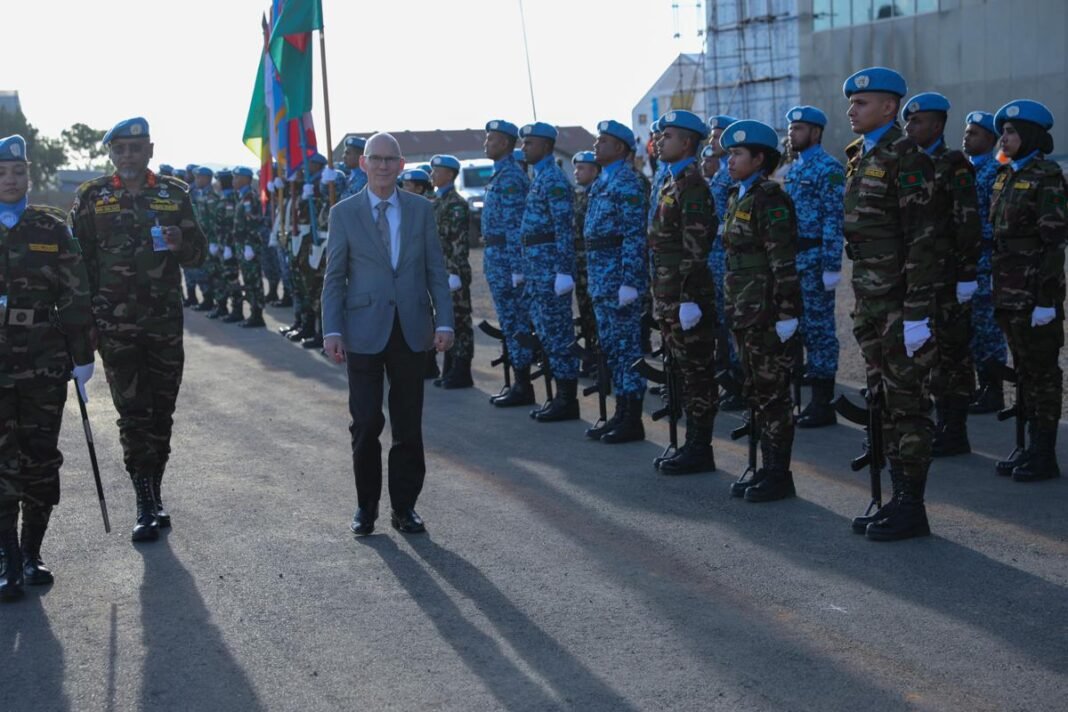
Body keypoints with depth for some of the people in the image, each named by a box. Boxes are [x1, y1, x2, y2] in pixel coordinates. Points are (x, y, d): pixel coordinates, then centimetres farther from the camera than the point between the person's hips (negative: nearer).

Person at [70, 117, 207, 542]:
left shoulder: (174, 194, 8)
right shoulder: (91, 197, 4)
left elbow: (198, 254, 11)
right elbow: (78, 261, 5)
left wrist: (181, 243, -13)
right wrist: (84, 320, -2)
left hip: (165, 322, 2)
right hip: (116, 325, -2)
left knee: (161, 411, 8)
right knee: (133, 413, -4)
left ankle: (153, 494, 21)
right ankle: (148, 506, -1)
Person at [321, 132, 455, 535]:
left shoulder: (421, 210, 7)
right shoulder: (344, 213, 3)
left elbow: (436, 271, 6)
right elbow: (334, 277, 3)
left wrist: (444, 321, -3)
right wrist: (332, 330, -6)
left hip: (411, 331, 2)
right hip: (364, 331, -1)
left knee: (408, 426, 6)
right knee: (366, 423, -3)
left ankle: (404, 507, 17)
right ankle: (366, 506, 14)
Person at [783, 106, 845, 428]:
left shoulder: (828, 168, -10)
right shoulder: (793, 169, 16)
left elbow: (834, 220, -16)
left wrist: (831, 266, -21)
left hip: (815, 259, -8)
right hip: (793, 258, 9)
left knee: (819, 327, -4)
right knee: (804, 327, 10)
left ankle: (824, 404, 2)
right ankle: (816, 397, 17)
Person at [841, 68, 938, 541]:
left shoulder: (905, 157, -12)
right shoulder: (860, 157, 15)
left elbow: (921, 238, -17)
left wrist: (918, 311, -20)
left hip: (900, 299, -9)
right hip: (869, 299, 9)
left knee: (906, 401, -2)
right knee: (883, 399, 13)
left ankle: (912, 508, 6)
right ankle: (898, 498, 22)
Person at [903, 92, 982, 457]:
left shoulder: (954, 166, -10)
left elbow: (968, 225, -15)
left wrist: (967, 276, -18)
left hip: (947, 273, -8)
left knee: (952, 349, -2)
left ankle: (956, 433, 4)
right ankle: (943, 423, 21)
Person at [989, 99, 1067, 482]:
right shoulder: (1006, 176, 13)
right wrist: (997, 290, 16)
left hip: (1035, 289, -8)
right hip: (1008, 289, 8)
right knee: (1023, 369, 12)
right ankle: (1032, 446, 20)